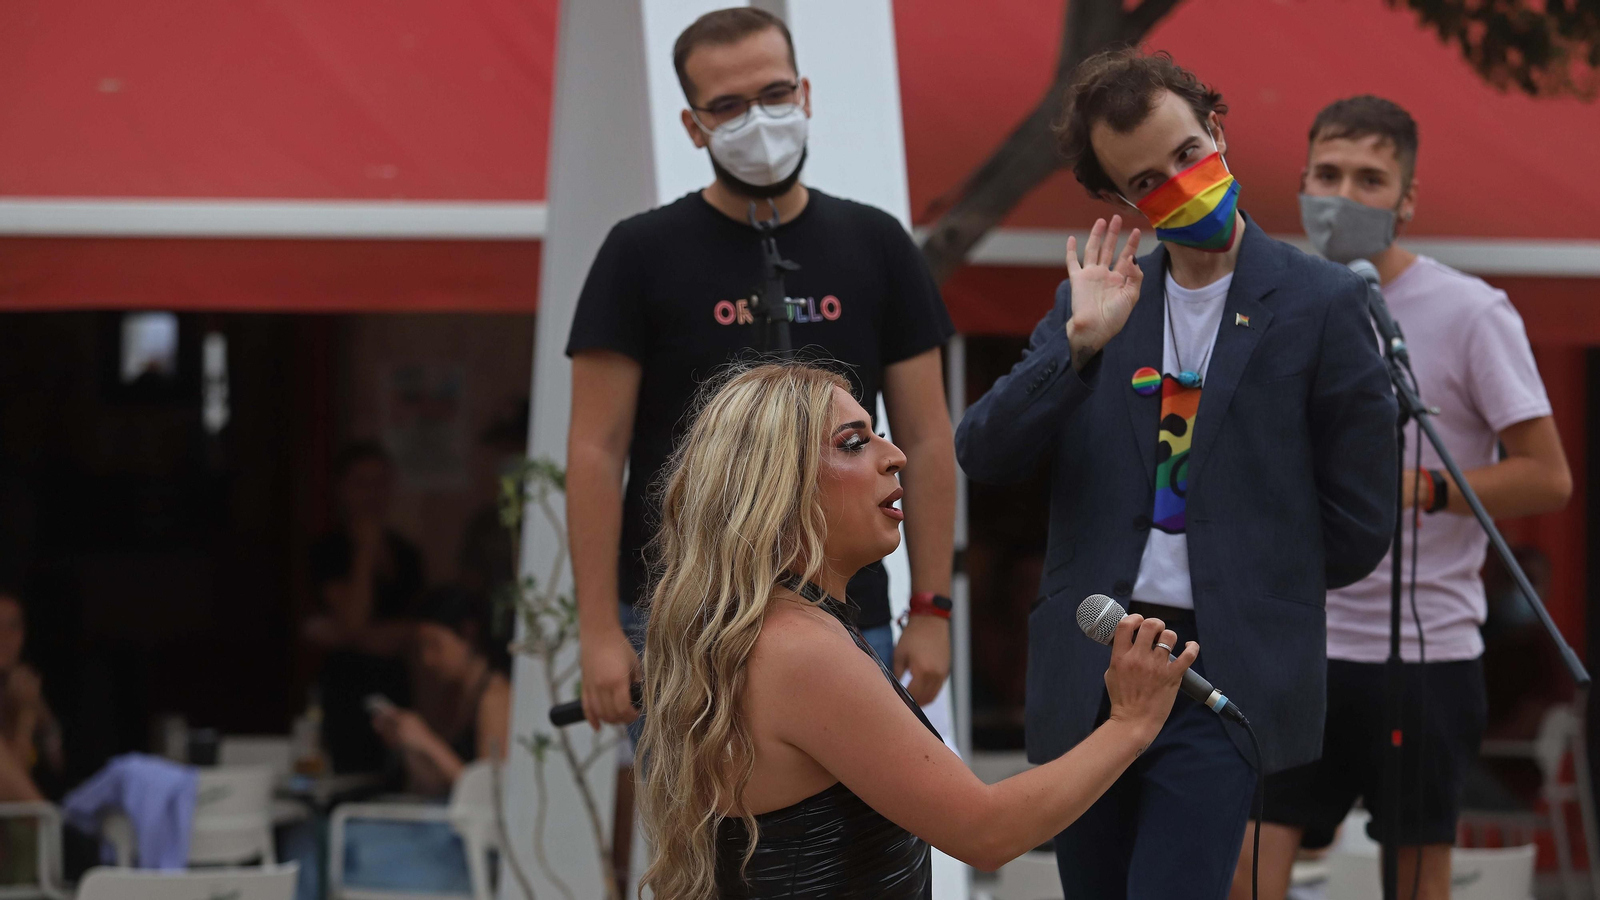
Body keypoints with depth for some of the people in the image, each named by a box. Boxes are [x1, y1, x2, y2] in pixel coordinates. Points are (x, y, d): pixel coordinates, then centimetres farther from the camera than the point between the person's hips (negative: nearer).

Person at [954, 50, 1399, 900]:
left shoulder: (1320, 302, -2)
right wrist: (1080, 342, -12)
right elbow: (982, 455, 0)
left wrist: (1248, 596, 9)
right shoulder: (1097, 298, 10)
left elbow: (1356, 522, 1)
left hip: (1224, 675, -4)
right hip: (1085, 674, 5)